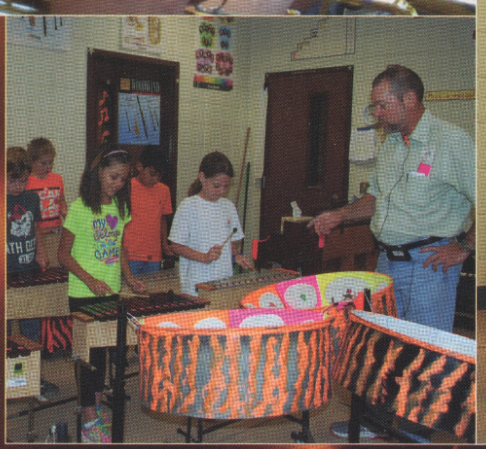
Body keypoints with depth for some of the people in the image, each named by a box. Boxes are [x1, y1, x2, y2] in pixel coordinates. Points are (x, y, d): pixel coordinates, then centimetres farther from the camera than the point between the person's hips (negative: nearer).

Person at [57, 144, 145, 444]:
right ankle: (89, 419, 14)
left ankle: (97, 404, 33)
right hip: (84, 294, -6)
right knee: (89, 351, 2)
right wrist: (91, 281, -21)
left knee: (103, 347, 17)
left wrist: (129, 277, 1)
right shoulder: (79, 208, -14)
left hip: (111, 291, 6)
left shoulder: (120, 206, 4)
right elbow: (64, 254, -11)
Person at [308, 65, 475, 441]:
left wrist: (463, 248, -14)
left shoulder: (453, 141, -13)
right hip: (388, 259, 8)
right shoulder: (391, 145, 11)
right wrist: (341, 216, 10)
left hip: (430, 262, -7)